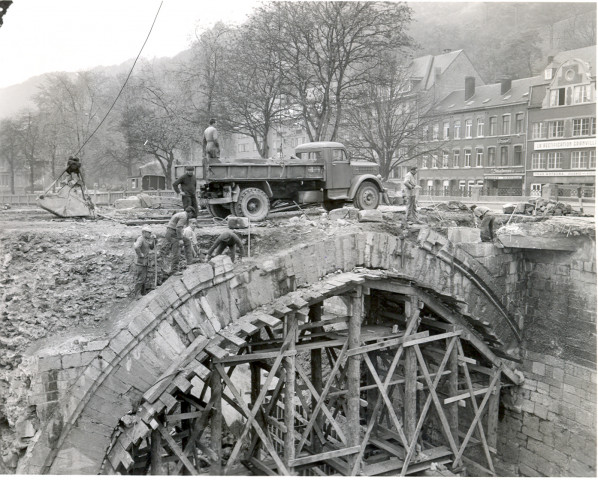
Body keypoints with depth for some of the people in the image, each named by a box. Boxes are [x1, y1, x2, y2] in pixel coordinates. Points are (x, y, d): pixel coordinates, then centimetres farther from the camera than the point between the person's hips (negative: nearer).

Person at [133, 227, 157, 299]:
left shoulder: (146, 239, 11)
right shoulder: (140, 239, -19)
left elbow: (151, 247, 15)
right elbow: (136, 247, -36)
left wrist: (153, 239, 2)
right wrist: (140, 254, -24)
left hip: (144, 262, 10)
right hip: (140, 262, -10)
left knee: (144, 278, 15)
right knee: (140, 278, -7)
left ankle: (142, 293, 23)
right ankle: (137, 294, -2)